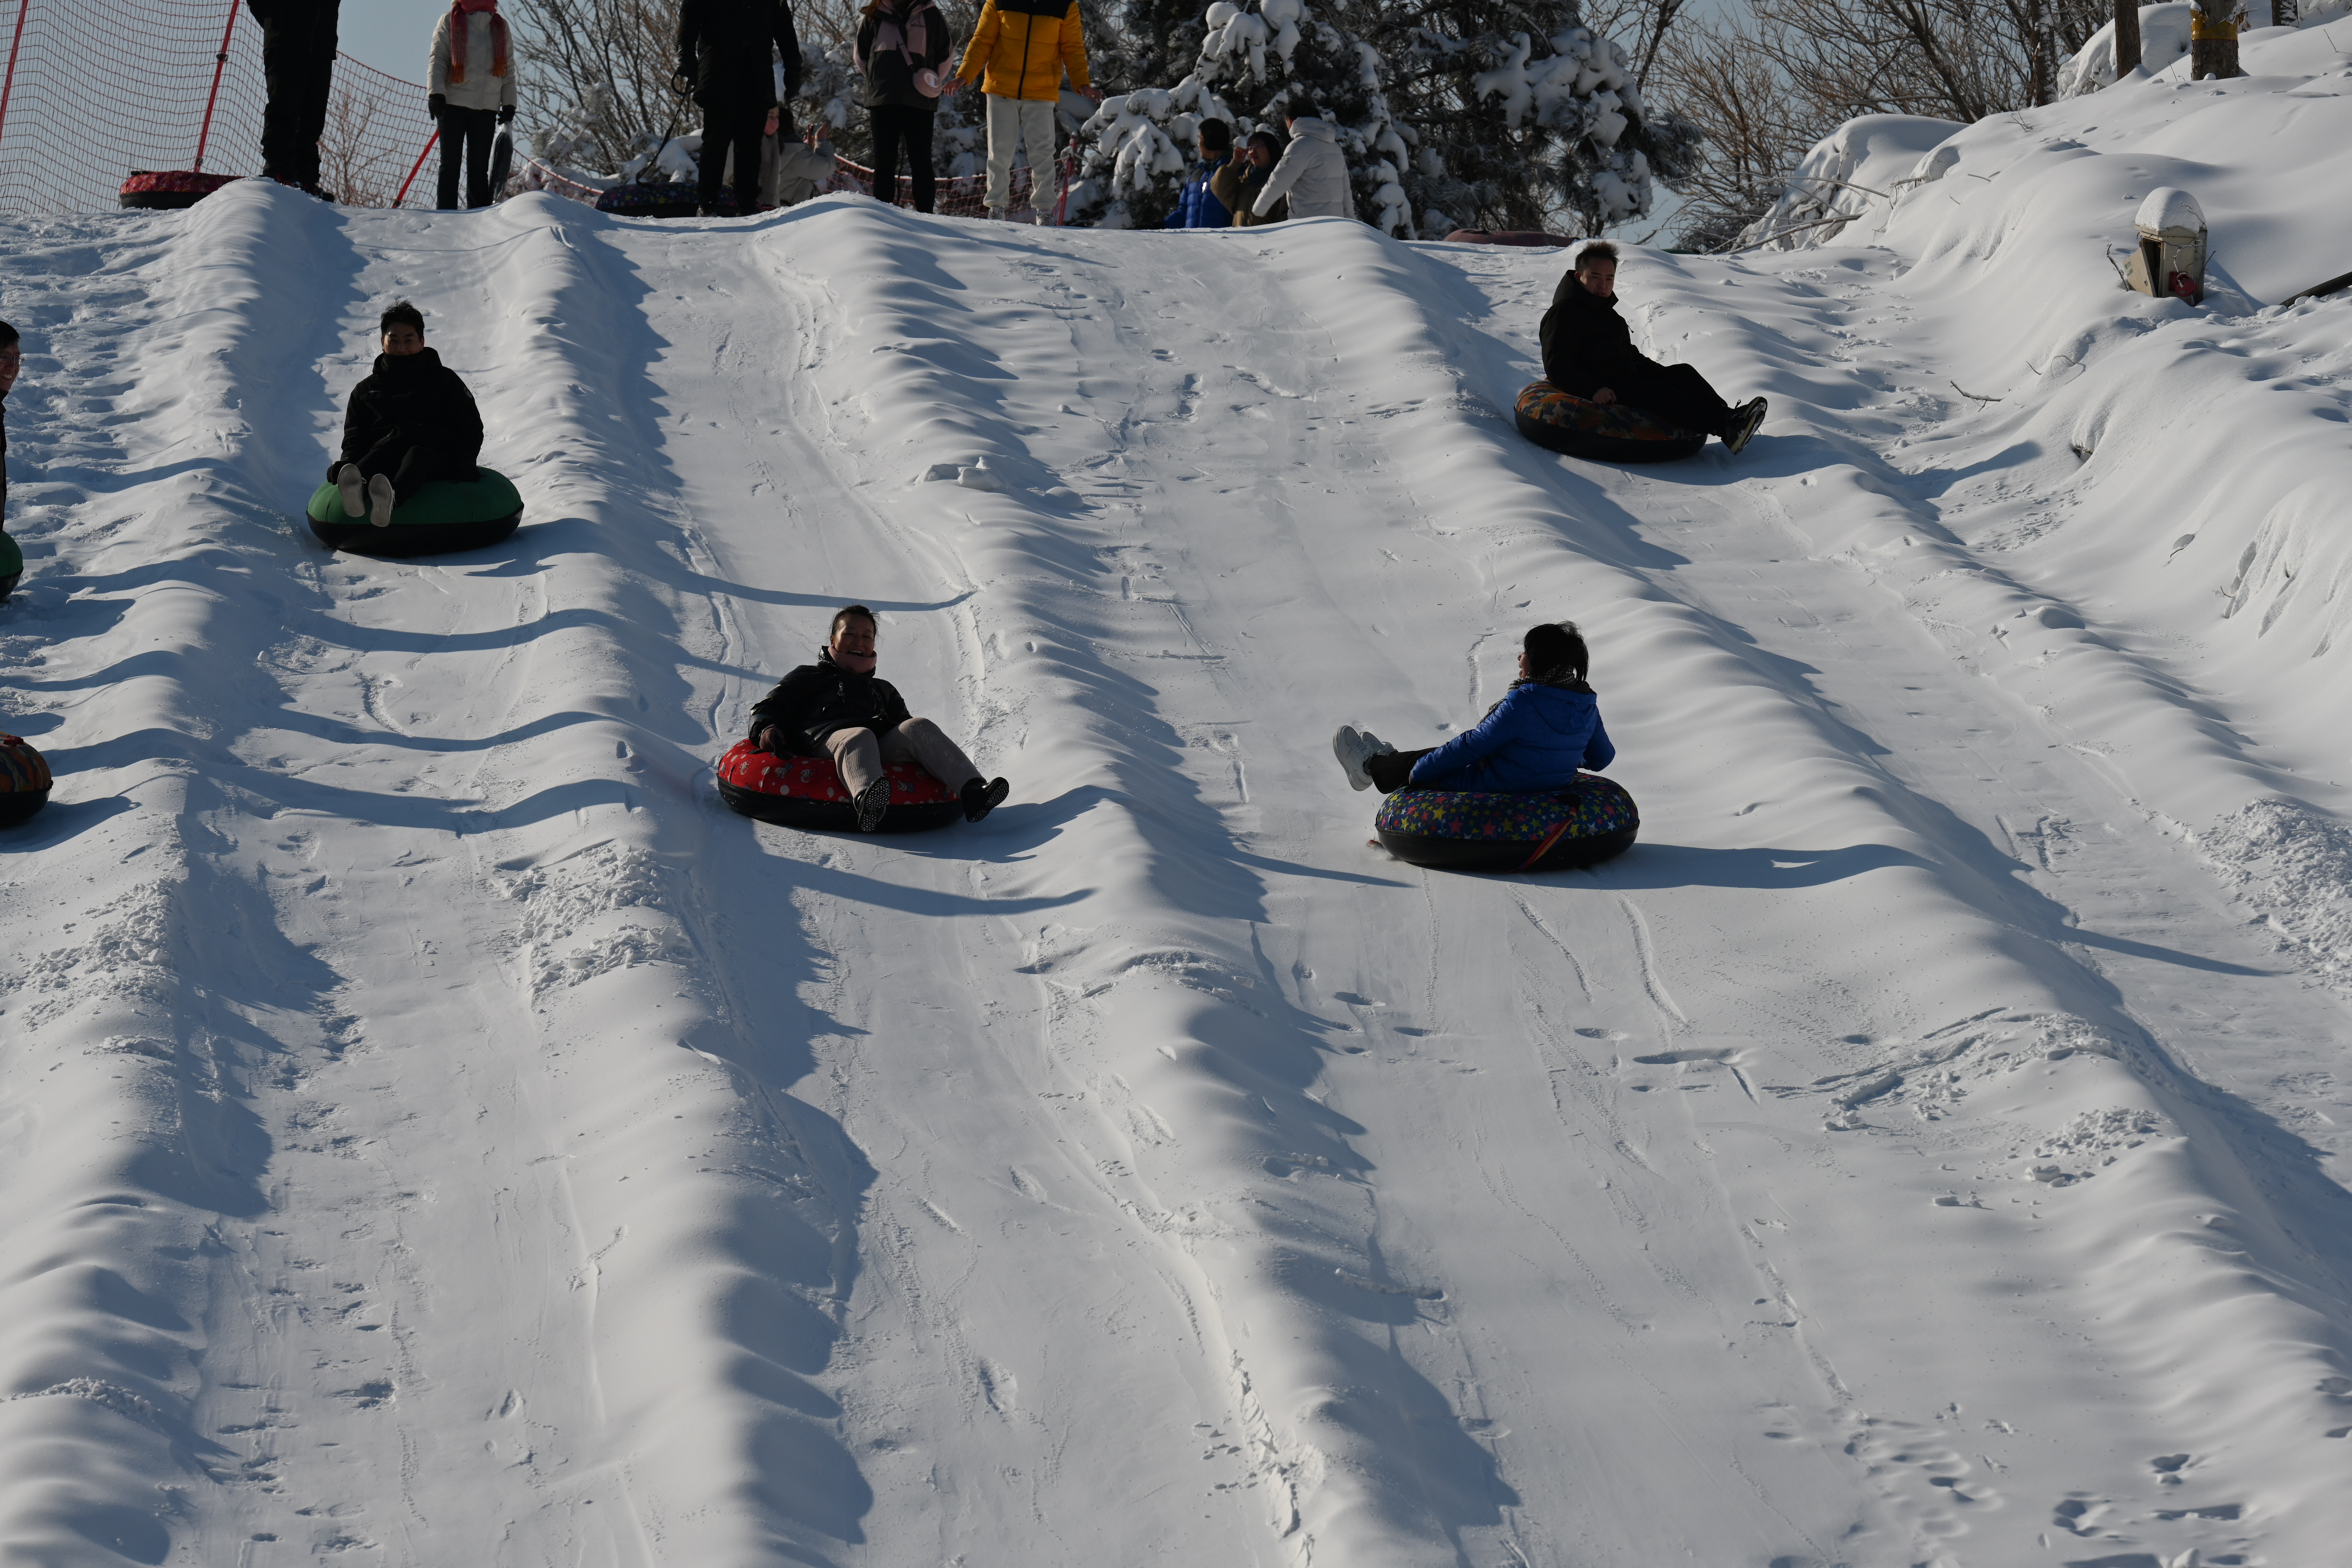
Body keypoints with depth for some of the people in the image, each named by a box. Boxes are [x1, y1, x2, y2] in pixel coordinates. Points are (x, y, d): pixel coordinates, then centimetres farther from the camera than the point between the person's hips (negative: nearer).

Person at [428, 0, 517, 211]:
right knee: (451, 164, -3)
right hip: (453, 104, -2)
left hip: (487, 108, 2)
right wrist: (436, 93, -14)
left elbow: (508, 69, 16)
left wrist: (509, 104, 7)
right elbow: (438, 60, 0)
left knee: (479, 169, 2)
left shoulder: (501, 27, 14)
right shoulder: (450, 23, 6)